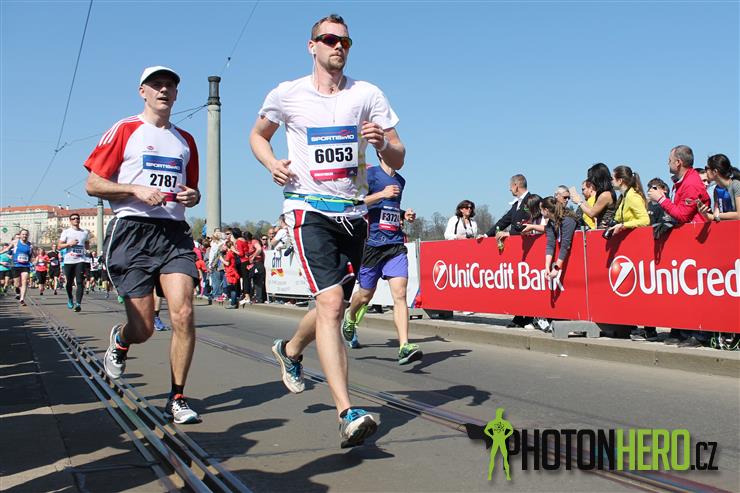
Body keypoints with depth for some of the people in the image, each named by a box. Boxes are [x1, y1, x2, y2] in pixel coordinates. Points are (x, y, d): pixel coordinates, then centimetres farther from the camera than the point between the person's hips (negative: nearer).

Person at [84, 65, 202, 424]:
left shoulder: (185, 140, 20)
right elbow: (93, 184, 2)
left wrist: (193, 196, 6)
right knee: (142, 329, -4)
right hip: (132, 231, -3)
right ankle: (119, 340, 35)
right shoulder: (124, 131, 6)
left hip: (175, 233, 3)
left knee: (183, 314, -14)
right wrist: (137, 190, -12)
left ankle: (176, 399, 0)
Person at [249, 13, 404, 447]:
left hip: (353, 212, 4)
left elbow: (398, 161, 5)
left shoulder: (368, 95, 4)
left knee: (335, 306, 14)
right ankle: (347, 413, -22)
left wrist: (383, 142, -19)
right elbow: (258, 135, 19)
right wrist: (272, 163, -3)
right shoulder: (287, 95, 2)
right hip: (309, 209, -4)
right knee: (331, 303, -20)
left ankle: (291, 350, 47)